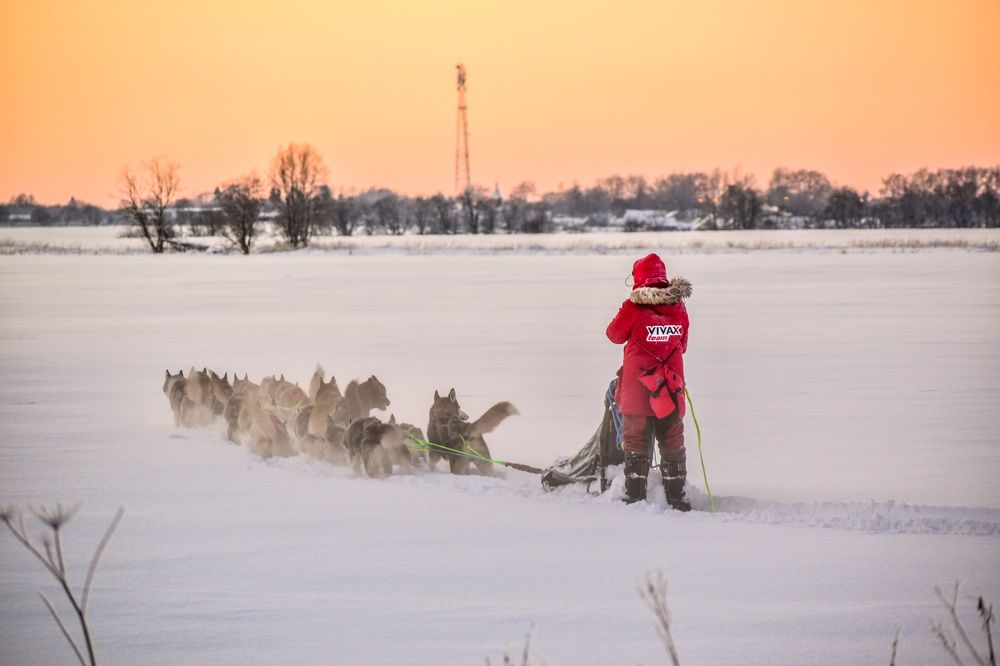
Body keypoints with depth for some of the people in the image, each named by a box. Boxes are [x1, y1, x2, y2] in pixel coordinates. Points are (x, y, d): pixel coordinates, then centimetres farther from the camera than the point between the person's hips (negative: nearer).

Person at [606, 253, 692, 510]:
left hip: (637, 386, -3)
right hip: (670, 389, 3)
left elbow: (615, 335, 3)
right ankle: (677, 499, 14)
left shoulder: (633, 306, -12)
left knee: (636, 443, 6)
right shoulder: (678, 308, 1)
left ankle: (635, 497, 4)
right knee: (673, 444, 12)